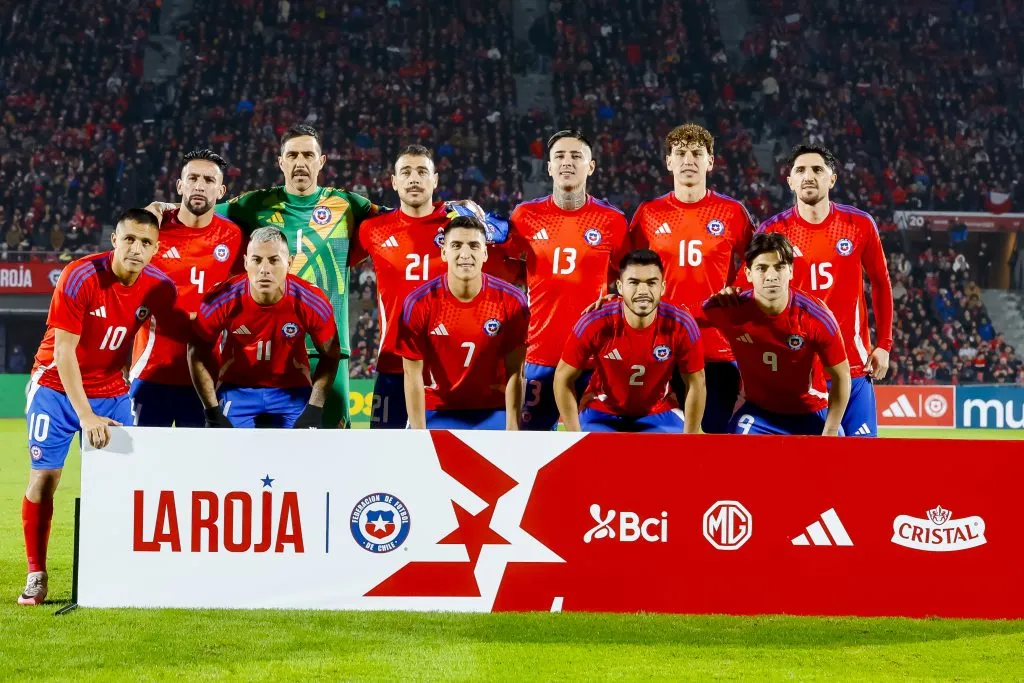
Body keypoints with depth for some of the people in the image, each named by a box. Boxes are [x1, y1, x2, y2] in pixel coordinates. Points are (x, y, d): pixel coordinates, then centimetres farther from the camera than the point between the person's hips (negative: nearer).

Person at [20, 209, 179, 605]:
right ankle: (36, 577, 5)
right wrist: (86, 416, -27)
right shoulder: (80, 277, -23)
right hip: (57, 387, -3)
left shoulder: (159, 287, -12)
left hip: (112, 392, 3)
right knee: (43, 477, -4)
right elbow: (62, 352, -22)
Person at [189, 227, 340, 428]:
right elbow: (198, 352, -7)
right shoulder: (222, 300, -22)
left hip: (292, 390, 1)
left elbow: (330, 355, -4)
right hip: (236, 388, 0)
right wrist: (212, 412, -9)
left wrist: (314, 409, -11)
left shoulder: (311, 302, -20)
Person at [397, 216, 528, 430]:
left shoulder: (512, 301, -9)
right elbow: (413, 374, -9)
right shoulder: (419, 303, -11)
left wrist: (512, 428, -9)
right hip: (437, 413, 0)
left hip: (493, 412, 1)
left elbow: (515, 372, -5)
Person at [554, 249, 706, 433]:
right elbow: (563, 378, -12)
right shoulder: (594, 324, -25)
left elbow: (696, 383, -7)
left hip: (656, 415, 1)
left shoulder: (681, 325, -22)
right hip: (601, 413, -1)